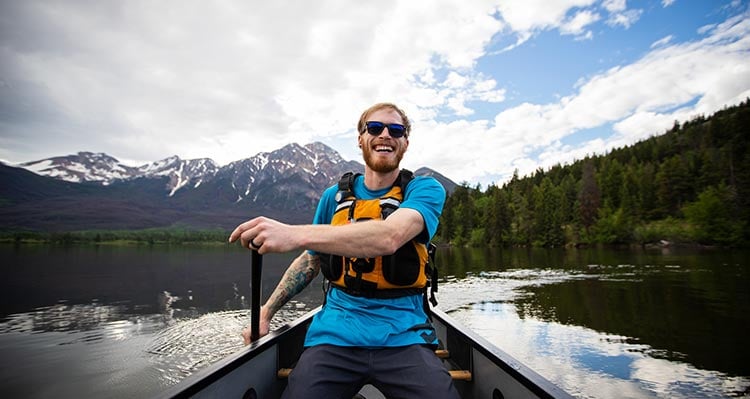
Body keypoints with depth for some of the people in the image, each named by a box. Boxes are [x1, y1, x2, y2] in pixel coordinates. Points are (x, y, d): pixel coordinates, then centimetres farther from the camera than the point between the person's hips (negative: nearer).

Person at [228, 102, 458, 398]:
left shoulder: (426, 190, -3)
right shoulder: (334, 196, 9)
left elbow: (389, 236, -24)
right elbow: (309, 260, 20)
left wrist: (295, 234, -34)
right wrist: (266, 311, 9)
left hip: (403, 337, -1)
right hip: (335, 335, 2)